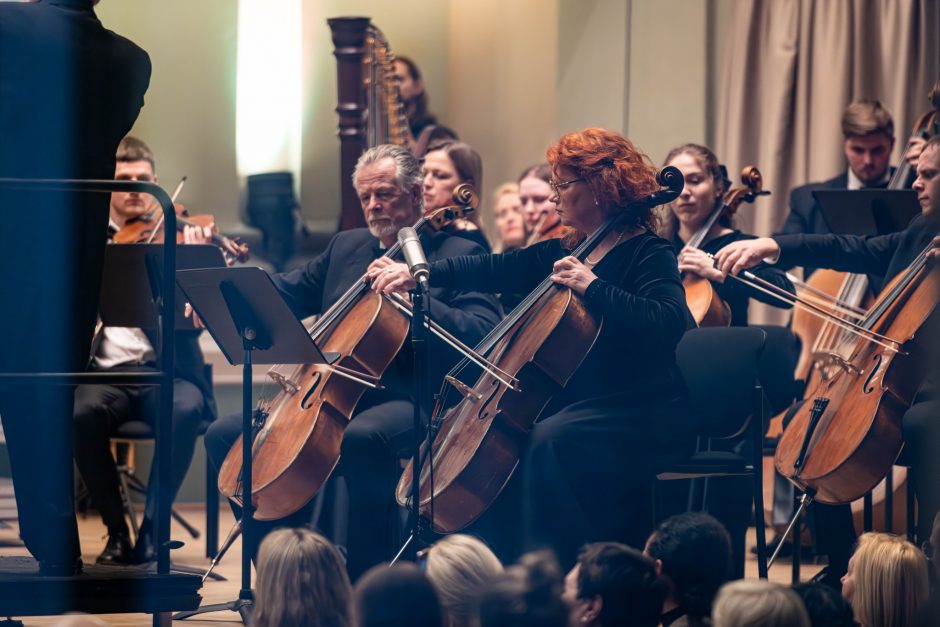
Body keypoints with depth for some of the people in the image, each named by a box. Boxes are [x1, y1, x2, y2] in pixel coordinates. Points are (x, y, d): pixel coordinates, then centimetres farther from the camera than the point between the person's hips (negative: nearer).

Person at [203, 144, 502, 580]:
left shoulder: (457, 255, 2)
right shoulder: (346, 247, 22)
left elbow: (484, 337, -12)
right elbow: (287, 294, 25)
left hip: (409, 401, -7)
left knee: (363, 437, -41)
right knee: (227, 435, -7)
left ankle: (368, 576, -30)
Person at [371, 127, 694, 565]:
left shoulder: (648, 255, -9)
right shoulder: (561, 254, 15)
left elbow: (669, 324, -26)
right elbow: (491, 270, 10)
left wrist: (592, 286, -25)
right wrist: (416, 274, 0)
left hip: (642, 415, -8)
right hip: (575, 405, 8)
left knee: (550, 439, -31)